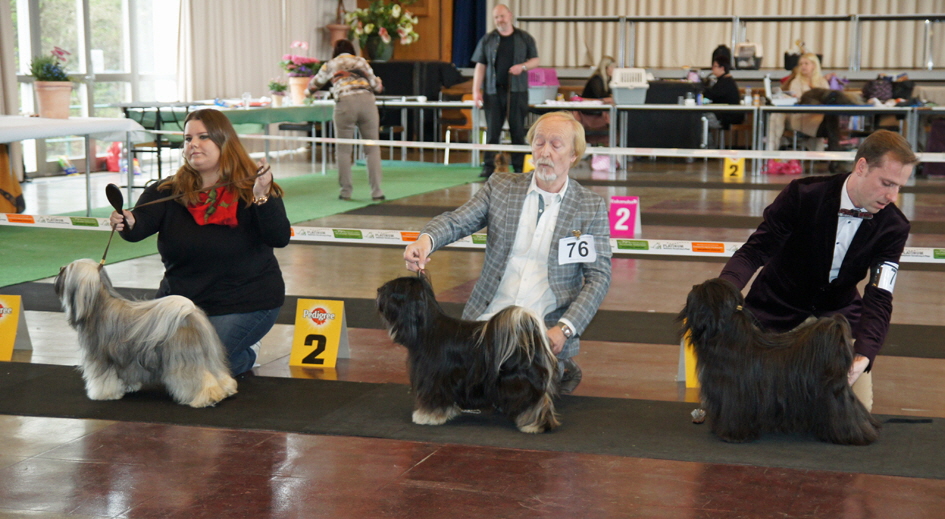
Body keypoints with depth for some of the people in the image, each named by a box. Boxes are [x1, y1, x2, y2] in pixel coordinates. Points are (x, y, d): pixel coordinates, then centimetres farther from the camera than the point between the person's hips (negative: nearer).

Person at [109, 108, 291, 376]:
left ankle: (247, 355, 14)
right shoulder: (167, 192, -2)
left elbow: (279, 238, -22)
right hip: (181, 300, 5)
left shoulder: (251, 189, -10)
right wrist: (127, 224, -43)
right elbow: (141, 224, -19)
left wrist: (262, 198, -37)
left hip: (244, 302, -5)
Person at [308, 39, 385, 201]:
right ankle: (376, 192, 1)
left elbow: (314, 84, 34)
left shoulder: (330, 65, 20)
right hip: (367, 101, 1)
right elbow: (375, 85, 21)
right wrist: (379, 83, 44)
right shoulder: (361, 61, 21)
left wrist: (309, 91, 56)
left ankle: (346, 192, 8)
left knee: (344, 150, 8)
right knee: (372, 148, 4)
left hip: (345, 104, -1)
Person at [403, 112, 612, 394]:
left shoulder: (592, 206, 1)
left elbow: (599, 277, -1)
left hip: (546, 329, -2)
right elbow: (456, 220, -2)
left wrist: (564, 329, -14)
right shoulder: (501, 187, 7)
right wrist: (426, 239, -27)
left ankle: (559, 371, 11)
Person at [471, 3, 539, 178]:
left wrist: (523, 66, -10)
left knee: (518, 130, 1)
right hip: (493, 91, 0)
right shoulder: (487, 40, 9)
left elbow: (535, 60, 11)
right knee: (492, 131, -1)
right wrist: (476, 90, -2)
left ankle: (518, 168, 7)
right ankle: (488, 168, 2)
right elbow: (480, 66, 7)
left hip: (517, 91, 0)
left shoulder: (524, 38, 8)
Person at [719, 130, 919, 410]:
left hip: (837, 313, 3)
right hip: (778, 311, -2)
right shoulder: (803, 195, -22)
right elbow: (755, 251, -21)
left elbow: (879, 298, -21)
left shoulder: (893, 227, -14)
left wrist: (863, 356, -38)